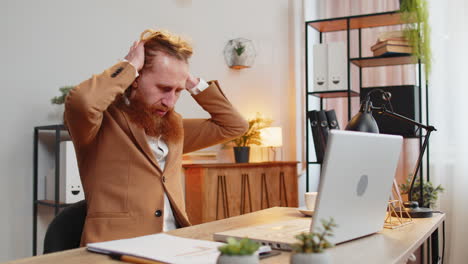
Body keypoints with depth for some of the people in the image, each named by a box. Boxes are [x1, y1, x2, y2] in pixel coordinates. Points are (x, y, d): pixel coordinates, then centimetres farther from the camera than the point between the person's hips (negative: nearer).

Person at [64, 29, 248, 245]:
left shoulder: (172, 126, 16)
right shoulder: (104, 120, -3)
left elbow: (234, 126, 17)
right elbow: (81, 100, -26)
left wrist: (193, 83, 9)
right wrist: (130, 65, -11)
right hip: (115, 248, -5)